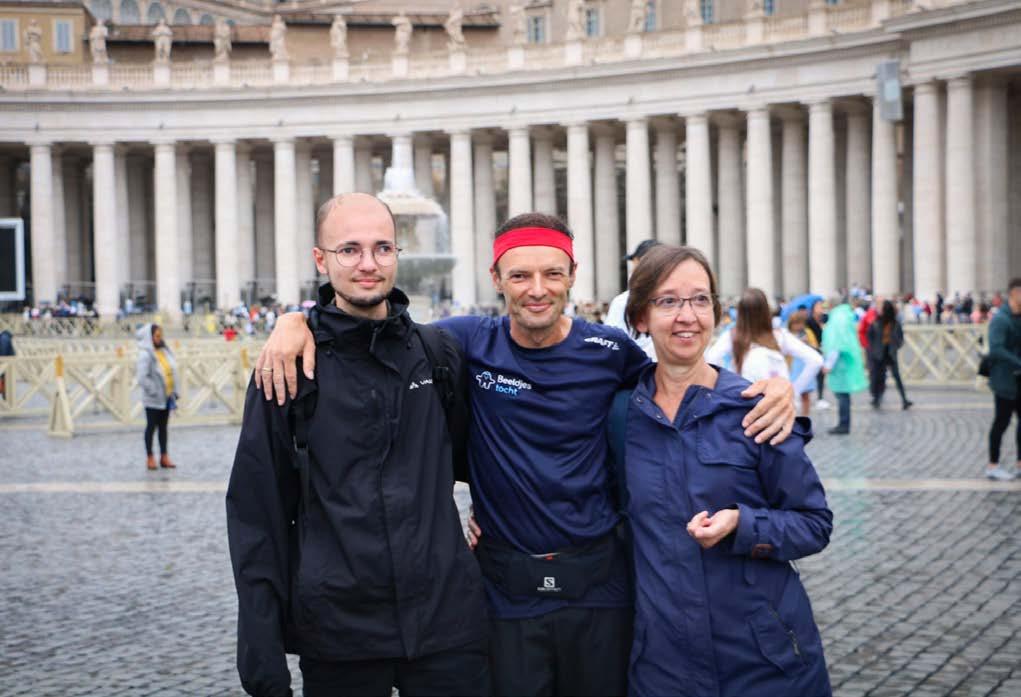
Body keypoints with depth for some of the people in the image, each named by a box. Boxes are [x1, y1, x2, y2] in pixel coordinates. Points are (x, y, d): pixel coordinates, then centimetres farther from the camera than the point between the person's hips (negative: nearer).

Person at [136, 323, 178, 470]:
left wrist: (174, 391, 7)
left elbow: (172, 369, 13)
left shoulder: (164, 351, 7)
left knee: (163, 427, 12)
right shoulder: (145, 354, -14)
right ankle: (150, 458, 10)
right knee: (152, 426, 2)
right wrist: (153, 391, -18)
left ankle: (164, 457, 17)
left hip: (166, 396, 7)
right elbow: (142, 377, -21)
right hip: (153, 399, -7)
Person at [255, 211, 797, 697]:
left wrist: (772, 384, -5)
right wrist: (296, 321, -11)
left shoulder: (608, 350, -2)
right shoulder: (471, 344, -4)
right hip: (507, 588, 0)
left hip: (597, 582, 1)